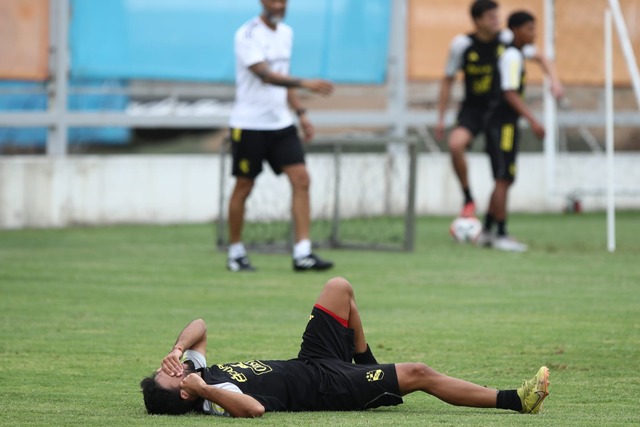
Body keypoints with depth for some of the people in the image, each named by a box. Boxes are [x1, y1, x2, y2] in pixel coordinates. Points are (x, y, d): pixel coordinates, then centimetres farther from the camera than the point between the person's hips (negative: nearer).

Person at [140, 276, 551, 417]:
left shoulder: (194, 372, -4)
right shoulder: (210, 397, -29)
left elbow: (200, 326, 6)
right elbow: (254, 408, -49)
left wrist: (179, 347, -13)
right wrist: (204, 390, -50)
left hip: (308, 364, 9)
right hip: (322, 386, -9)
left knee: (340, 288, 13)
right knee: (418, 374, -11)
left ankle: (368, 366, 29)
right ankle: (516, 400, -1)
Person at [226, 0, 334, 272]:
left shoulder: (286, 33, 11)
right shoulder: (248, 35, -13)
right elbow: (265, 75, -25)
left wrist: (300, 112, 15)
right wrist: (305, 84, -33)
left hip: (281, 124, 6)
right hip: (249, 124, -6)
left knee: (301, 179, -7)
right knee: (244, 187, 2)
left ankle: (302, 254, -9)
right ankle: (235, 253, 17)